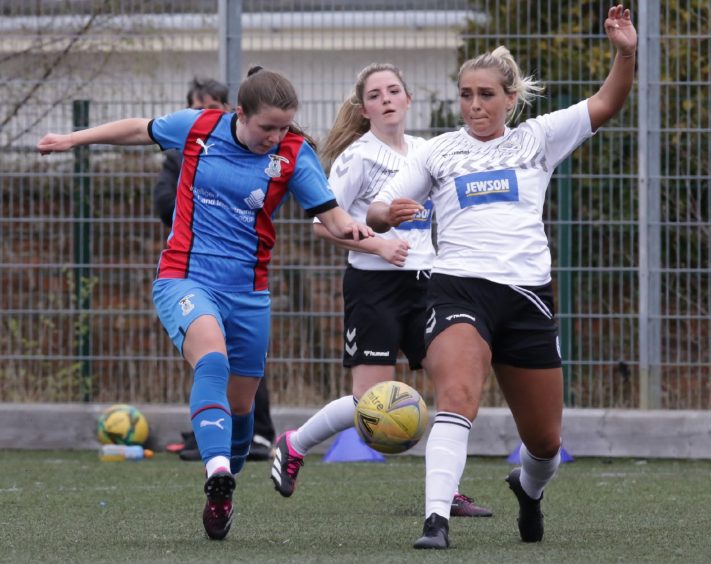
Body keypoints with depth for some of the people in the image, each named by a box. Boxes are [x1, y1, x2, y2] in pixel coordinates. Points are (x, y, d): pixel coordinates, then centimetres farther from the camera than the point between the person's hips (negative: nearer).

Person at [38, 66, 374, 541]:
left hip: (248, 293, 2)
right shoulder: (197, 128, -4)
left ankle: (224, 489, 37)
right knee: (212, 358, -32)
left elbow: (331, 216, -8)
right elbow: (139, 130, 14)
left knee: (240, 405, 11)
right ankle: (217, 474, -44)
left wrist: (351, 228, -32)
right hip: (185, 280, -2)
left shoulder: (294, 155, -5)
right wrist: (72, 140, 22)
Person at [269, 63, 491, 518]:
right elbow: (322, 224, -10)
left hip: (424, 281, 6)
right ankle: (293, 446, 15)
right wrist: (377, 246, -19)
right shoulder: (358, 157, -9)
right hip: (375, 285, -6)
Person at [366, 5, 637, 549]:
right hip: (459, 290, -2)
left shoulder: (536, 139, 11)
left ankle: (529, 487, 45)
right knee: (457, 398, -30)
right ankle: (436, 520, -38)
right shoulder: (438, 151, 11)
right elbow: (377, 211, 12)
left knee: (545, 440, 10)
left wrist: (626, 53, -14)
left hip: (528, 295, 2)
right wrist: (387, 214, -12)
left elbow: (605, 105, 3)